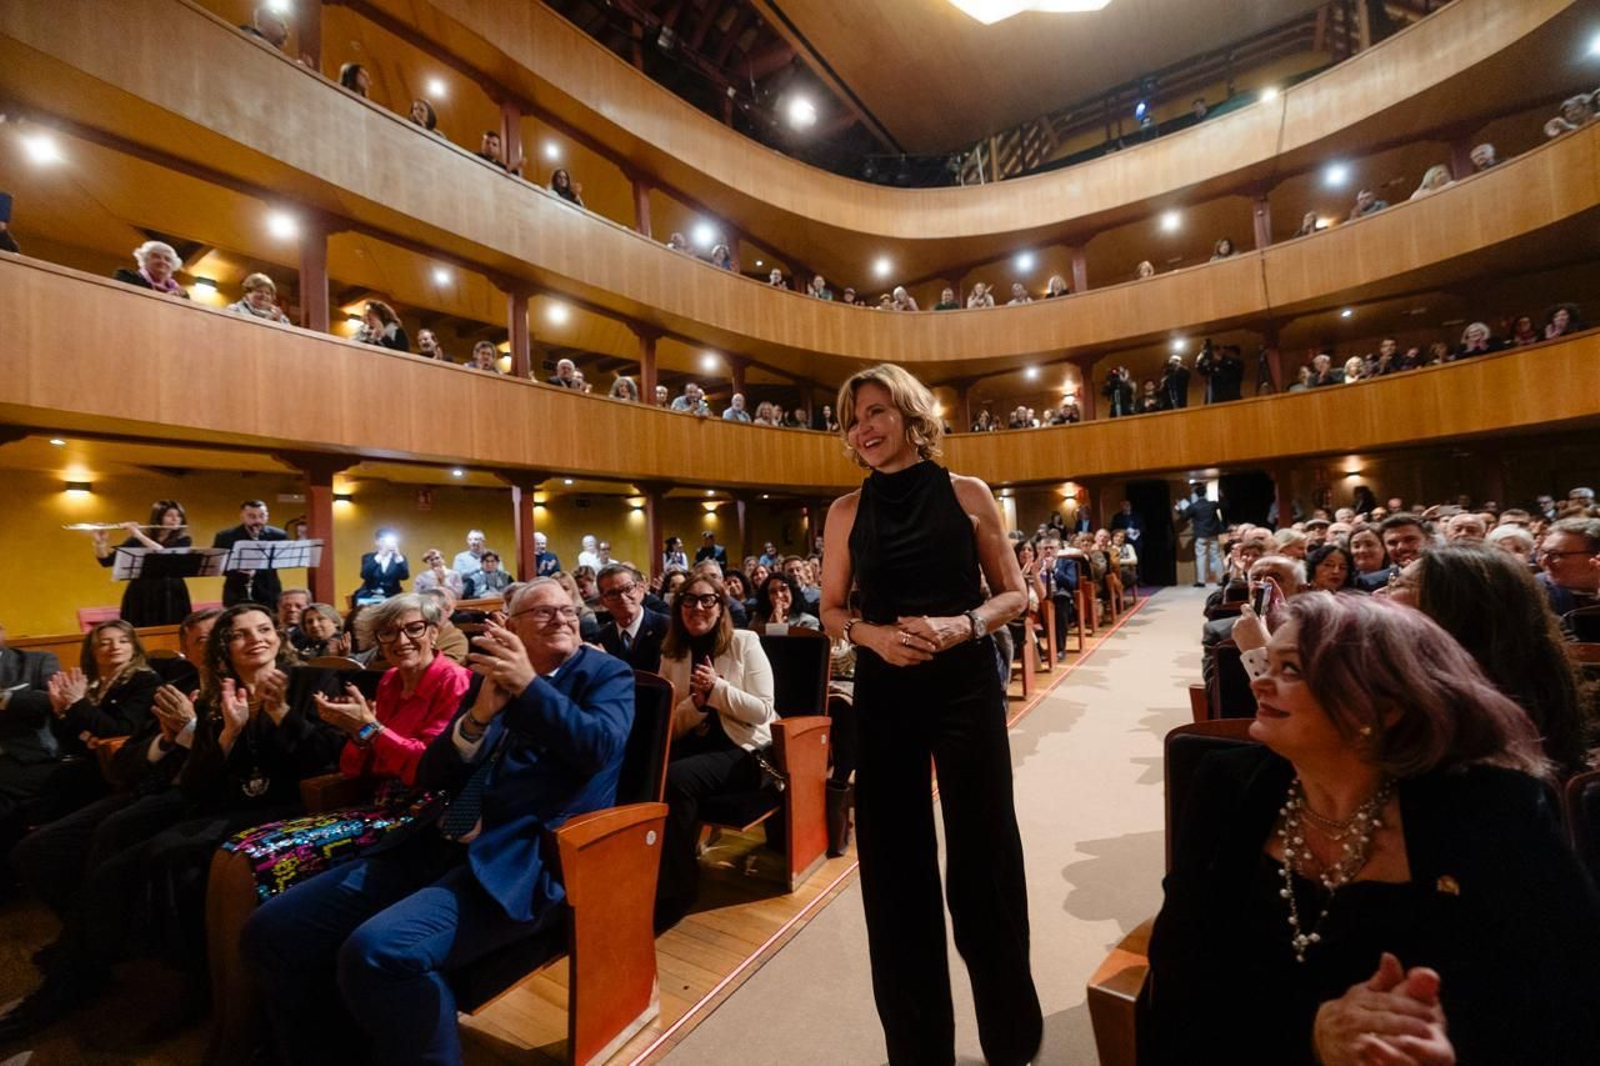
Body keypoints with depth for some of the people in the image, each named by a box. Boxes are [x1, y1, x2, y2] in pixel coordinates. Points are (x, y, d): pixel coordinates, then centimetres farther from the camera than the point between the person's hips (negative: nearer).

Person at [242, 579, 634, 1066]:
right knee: (271, 932, 0)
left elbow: (600, 748, -17)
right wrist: (480, 713, -8)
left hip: (520, 859, -6)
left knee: (376, 952, -27)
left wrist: (529, 684, -20)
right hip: (436, 845, 7)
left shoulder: (606, 674, 3)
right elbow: (431, 777, 11)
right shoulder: (492, 677, 16)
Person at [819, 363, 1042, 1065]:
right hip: (883, 694, 2)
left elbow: (1014, 594, 2)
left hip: (966, 684, -1)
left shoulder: (967, 494, 0)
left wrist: (961, 625, -16)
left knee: (982, 849, 10)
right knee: (895, 858, 10)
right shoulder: (846, 512, 3)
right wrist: (872, 635, -13)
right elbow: (832, 611, 7)